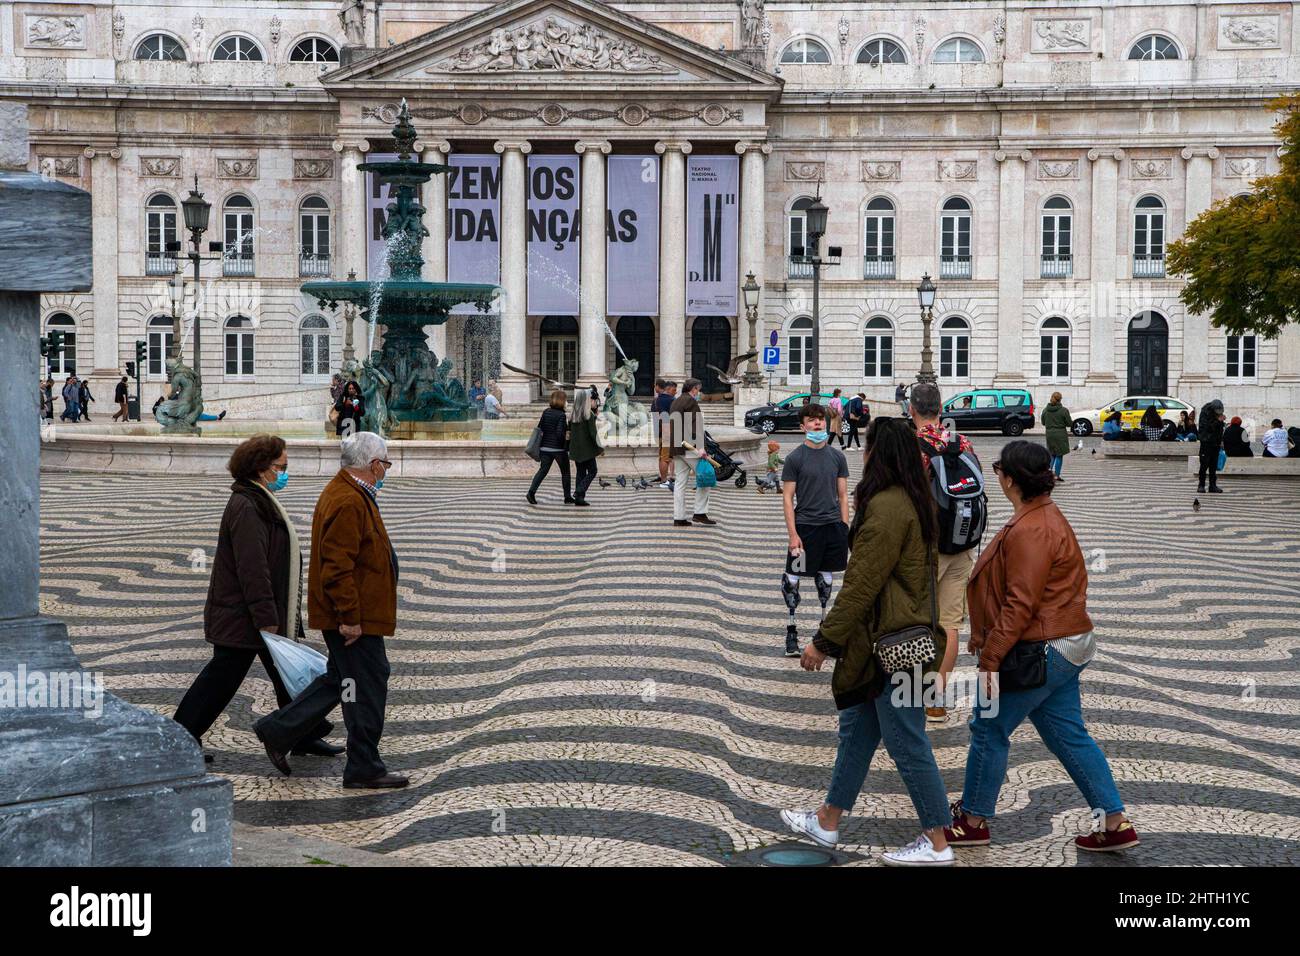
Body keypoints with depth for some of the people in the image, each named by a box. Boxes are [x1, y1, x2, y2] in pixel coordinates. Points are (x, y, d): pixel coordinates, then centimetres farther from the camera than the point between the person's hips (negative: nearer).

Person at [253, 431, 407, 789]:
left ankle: (277, 731, 24)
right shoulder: (349, 503, -21)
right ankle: (364, 769, 8)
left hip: (353, 613, 11)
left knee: (340, 679, 19)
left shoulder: (347, 493, 13)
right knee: (367, 686, -2)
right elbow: (337, 567, -26)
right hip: (355, 617, -11)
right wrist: (349, 618, -24)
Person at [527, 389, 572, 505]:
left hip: (545, 447, 5)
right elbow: (560, 433, -21)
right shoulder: (561, 415, -15)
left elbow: (539, 427, 6)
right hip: (559, 448, -5)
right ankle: (568, 497, 15)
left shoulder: (546, 412, 3)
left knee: (543, 470, 7)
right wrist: (566, 437, -3)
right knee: (565, 472, 11)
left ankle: (531, 492, -10)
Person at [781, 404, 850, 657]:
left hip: (833, 525, 4)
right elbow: (788, 498, -4)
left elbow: (843, 495, 12)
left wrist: (845, 529, 5)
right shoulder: (795, 458, -3)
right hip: (805, 525, -4)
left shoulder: (837, 456, 8)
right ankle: (791, 630, 6)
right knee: (793, 577, -4)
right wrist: (793, 535, -10)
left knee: (826, 575, 13)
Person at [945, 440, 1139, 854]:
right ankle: (1115, 823, 16)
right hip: (1064, 648, 10)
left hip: (1040, 653, -10)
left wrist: (990, 657, -21)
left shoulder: (1030, 532, -22)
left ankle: (974, 821, 17)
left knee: (989, 729, 4)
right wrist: (987, 642, 24)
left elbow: (1020, 605, -25)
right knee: (1068, 735, 14)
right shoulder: (1046, 515, 12)